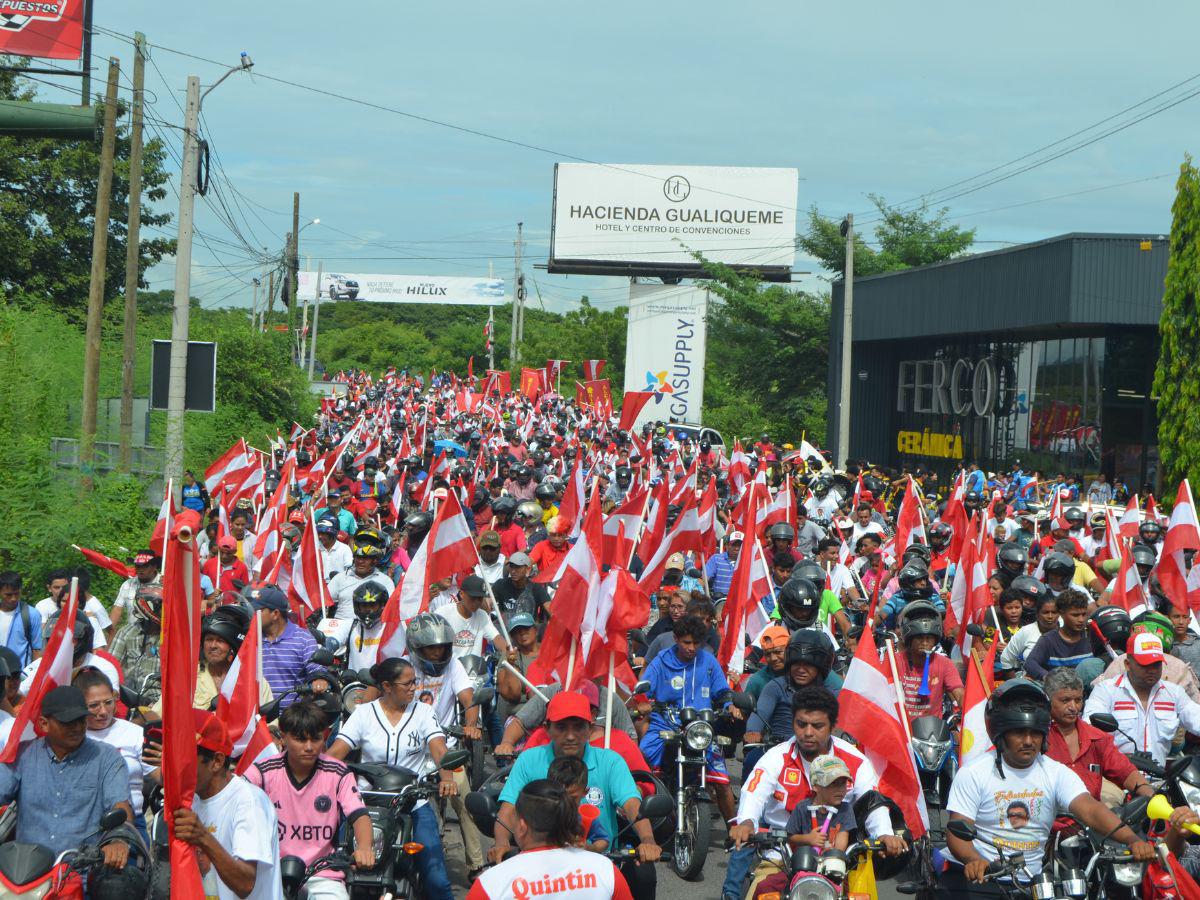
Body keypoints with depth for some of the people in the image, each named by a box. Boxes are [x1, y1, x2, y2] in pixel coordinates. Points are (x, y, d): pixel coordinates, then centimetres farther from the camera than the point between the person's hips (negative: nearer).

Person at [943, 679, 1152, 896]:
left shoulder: (1057, 773, 6)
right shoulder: (973, 773, -1)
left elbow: (1090, 809, -9)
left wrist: (1132, 840, -27)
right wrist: (973, 860, -30)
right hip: (981, 877, -2)